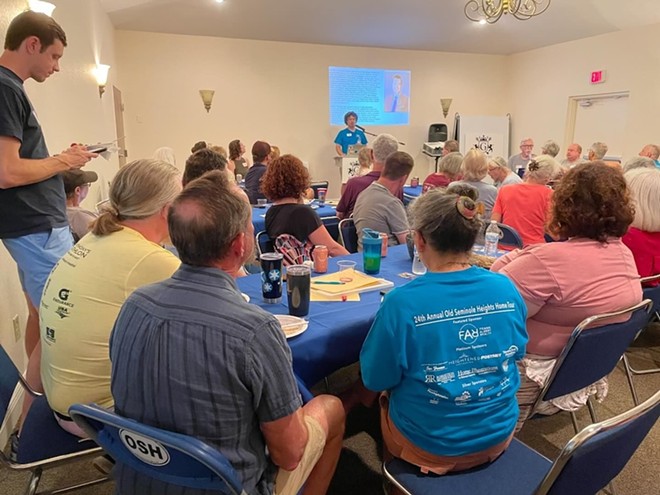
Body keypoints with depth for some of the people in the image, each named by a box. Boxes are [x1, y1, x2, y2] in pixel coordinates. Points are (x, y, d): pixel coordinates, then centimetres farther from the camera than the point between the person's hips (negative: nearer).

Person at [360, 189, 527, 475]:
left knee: (380, 396, 27)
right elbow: (517, 352, 4)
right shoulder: (507, 289, -13)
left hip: (430, 446, -4)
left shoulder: (401, 302, -27)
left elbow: (375, 380, -14)